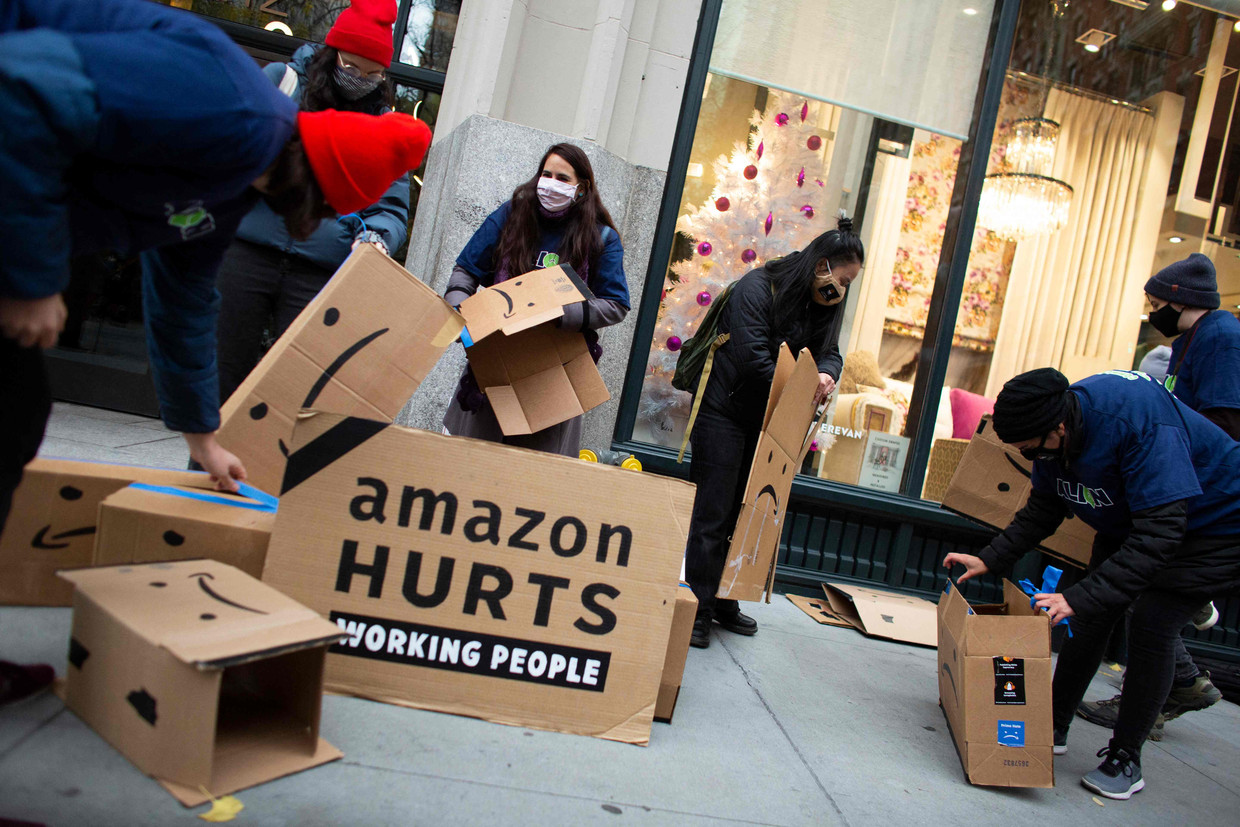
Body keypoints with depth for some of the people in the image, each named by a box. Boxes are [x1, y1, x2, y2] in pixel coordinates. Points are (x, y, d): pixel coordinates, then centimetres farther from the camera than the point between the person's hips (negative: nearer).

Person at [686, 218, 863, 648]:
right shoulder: (757, 287, -16)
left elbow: (830, 351, 8)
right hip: (724, 414, -7)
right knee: (712, 513, -4)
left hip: (762, 420, 7)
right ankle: (697, 609, 3)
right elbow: (753, 357, -23)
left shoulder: (820, 306, 8)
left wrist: (827, 374, -16)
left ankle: (724, 602, 21)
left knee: (746, 513, 10)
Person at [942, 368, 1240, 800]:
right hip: (1130, 523, 7)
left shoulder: (1140, 420, -40)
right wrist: (989, 559, -12)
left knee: (1152, 626, -15)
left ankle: (1125, 760, 1)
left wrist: (1081, 597, -45)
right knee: (1093, 617, 2)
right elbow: (1042, 511, 0)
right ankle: (1054, 728, 16)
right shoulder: (1054, 436, -15)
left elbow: (1159, 534, -42)